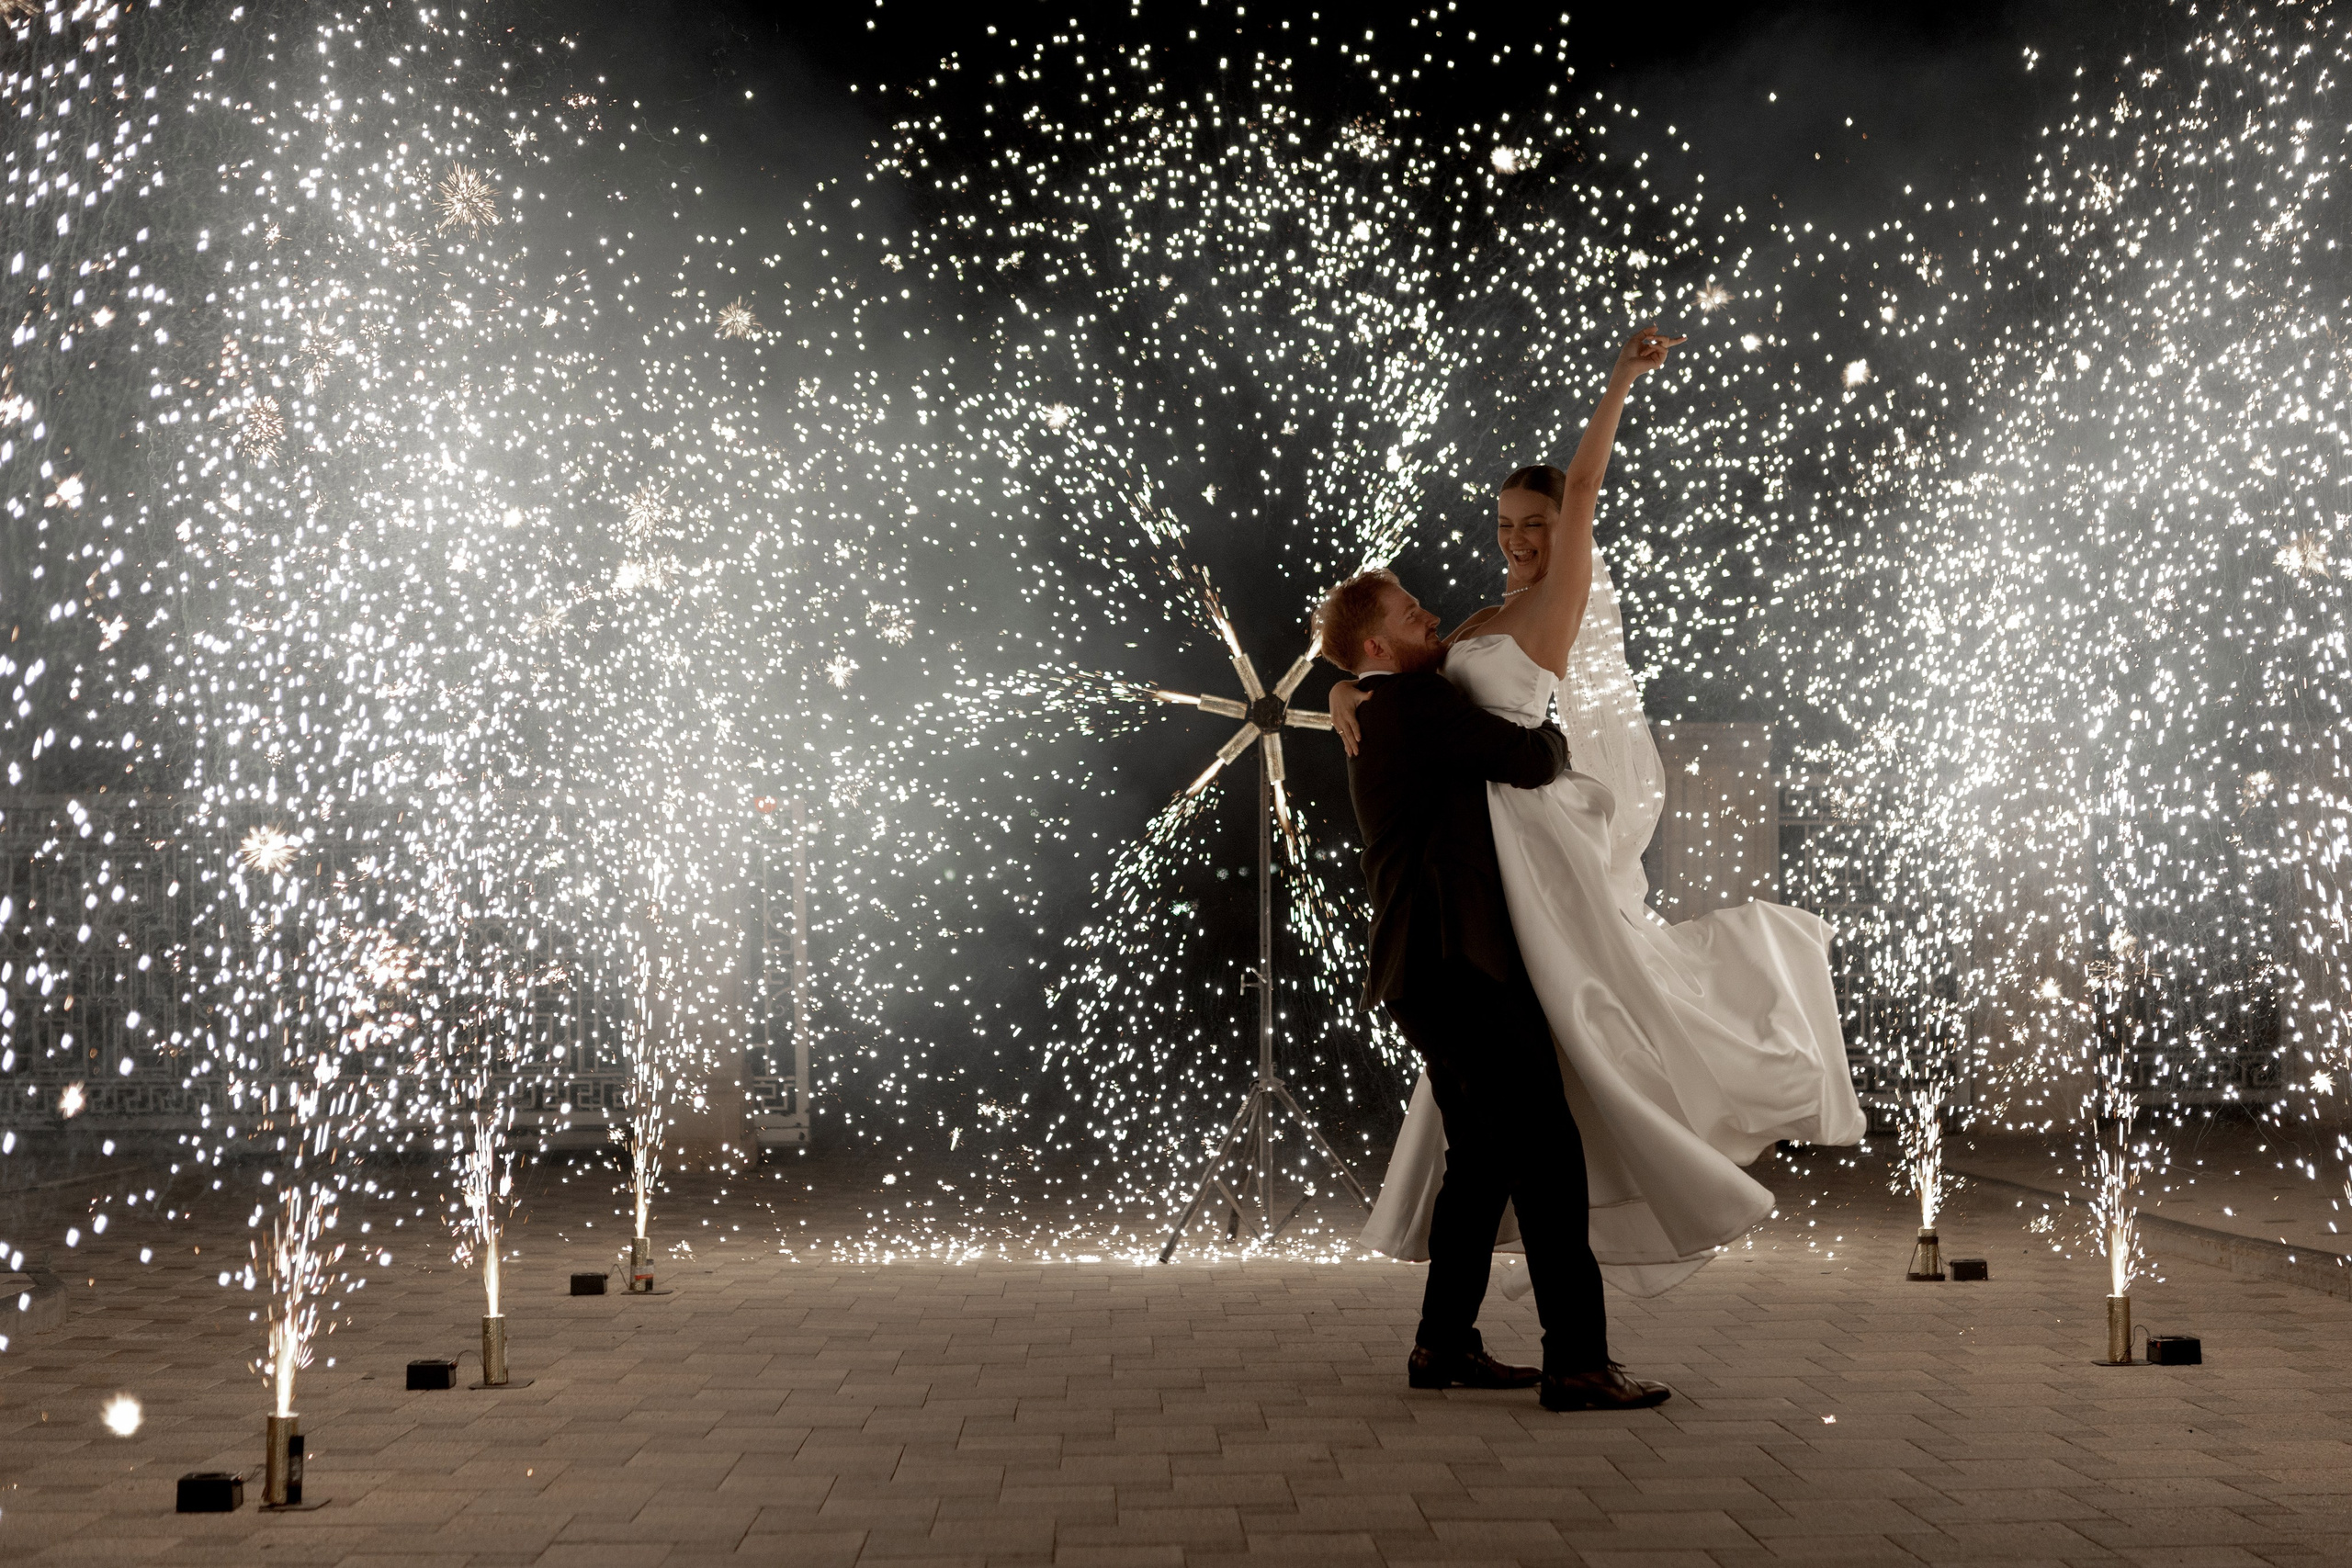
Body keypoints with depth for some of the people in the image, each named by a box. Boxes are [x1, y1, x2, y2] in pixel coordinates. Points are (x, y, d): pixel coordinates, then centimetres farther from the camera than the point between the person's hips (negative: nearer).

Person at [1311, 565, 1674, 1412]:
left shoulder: (1376, 721, 22)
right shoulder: (1419, 701, -10)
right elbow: (1533, 762, -14)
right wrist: (1551, 734, 7)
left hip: (1428, 970, 11)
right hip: (1458, 961, -11)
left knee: (1485, 1154, 16)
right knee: (1547, 1150, -12)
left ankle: (1444, 1344, 20)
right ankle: (1576, 1361, -14)